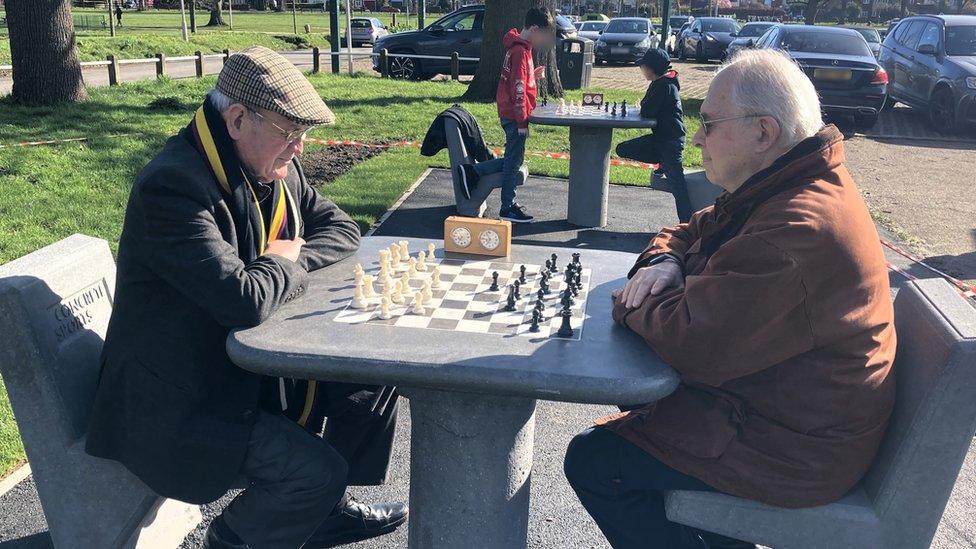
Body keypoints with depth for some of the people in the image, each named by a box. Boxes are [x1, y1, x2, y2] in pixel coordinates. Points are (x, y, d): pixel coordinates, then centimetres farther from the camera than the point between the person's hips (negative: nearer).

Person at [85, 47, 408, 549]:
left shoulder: (276, 166, 0)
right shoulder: (172, 185, -27)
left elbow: (341, 228, 9)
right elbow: (246, 301, -36)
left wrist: (288, 259, -11)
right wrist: (285, 263, -13)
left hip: (252, 364, 9)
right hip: (179, 405, -9)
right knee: (319, 471, -21)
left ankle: (330, 508, 27)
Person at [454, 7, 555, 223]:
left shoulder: (517, 47, 13)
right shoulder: (521, 51, -18)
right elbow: (518, 89, -21)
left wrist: (532, 75, 6)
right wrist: (522, 121, -19)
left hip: (509, 113, 10)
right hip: (514, 116, -10)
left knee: (512, 160, 16)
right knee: (514, 161, 1)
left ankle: (471, 171, 14)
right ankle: (508, 208, 11)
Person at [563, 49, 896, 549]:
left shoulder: (799, 229, -30)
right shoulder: (781, 191, 5)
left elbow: (691, 341, -33)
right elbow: (687, 234, 16)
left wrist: (634, 304, -13)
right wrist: (661, 264, -7)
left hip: (797, 451, -10)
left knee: (591, 462, -10)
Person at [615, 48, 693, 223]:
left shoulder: (664, 85, -17)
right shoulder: (662, 82, 13)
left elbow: (646, 111, -21)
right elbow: (648, 109, 18)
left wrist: (643, 107, 0)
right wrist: (645, 107, -3)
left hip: (671, 140, -10)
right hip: (661, 137, 10)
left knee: (676, 182, -13)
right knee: (623, 149, 8)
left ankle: (688, 223, -13)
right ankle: (664, 163, 9)